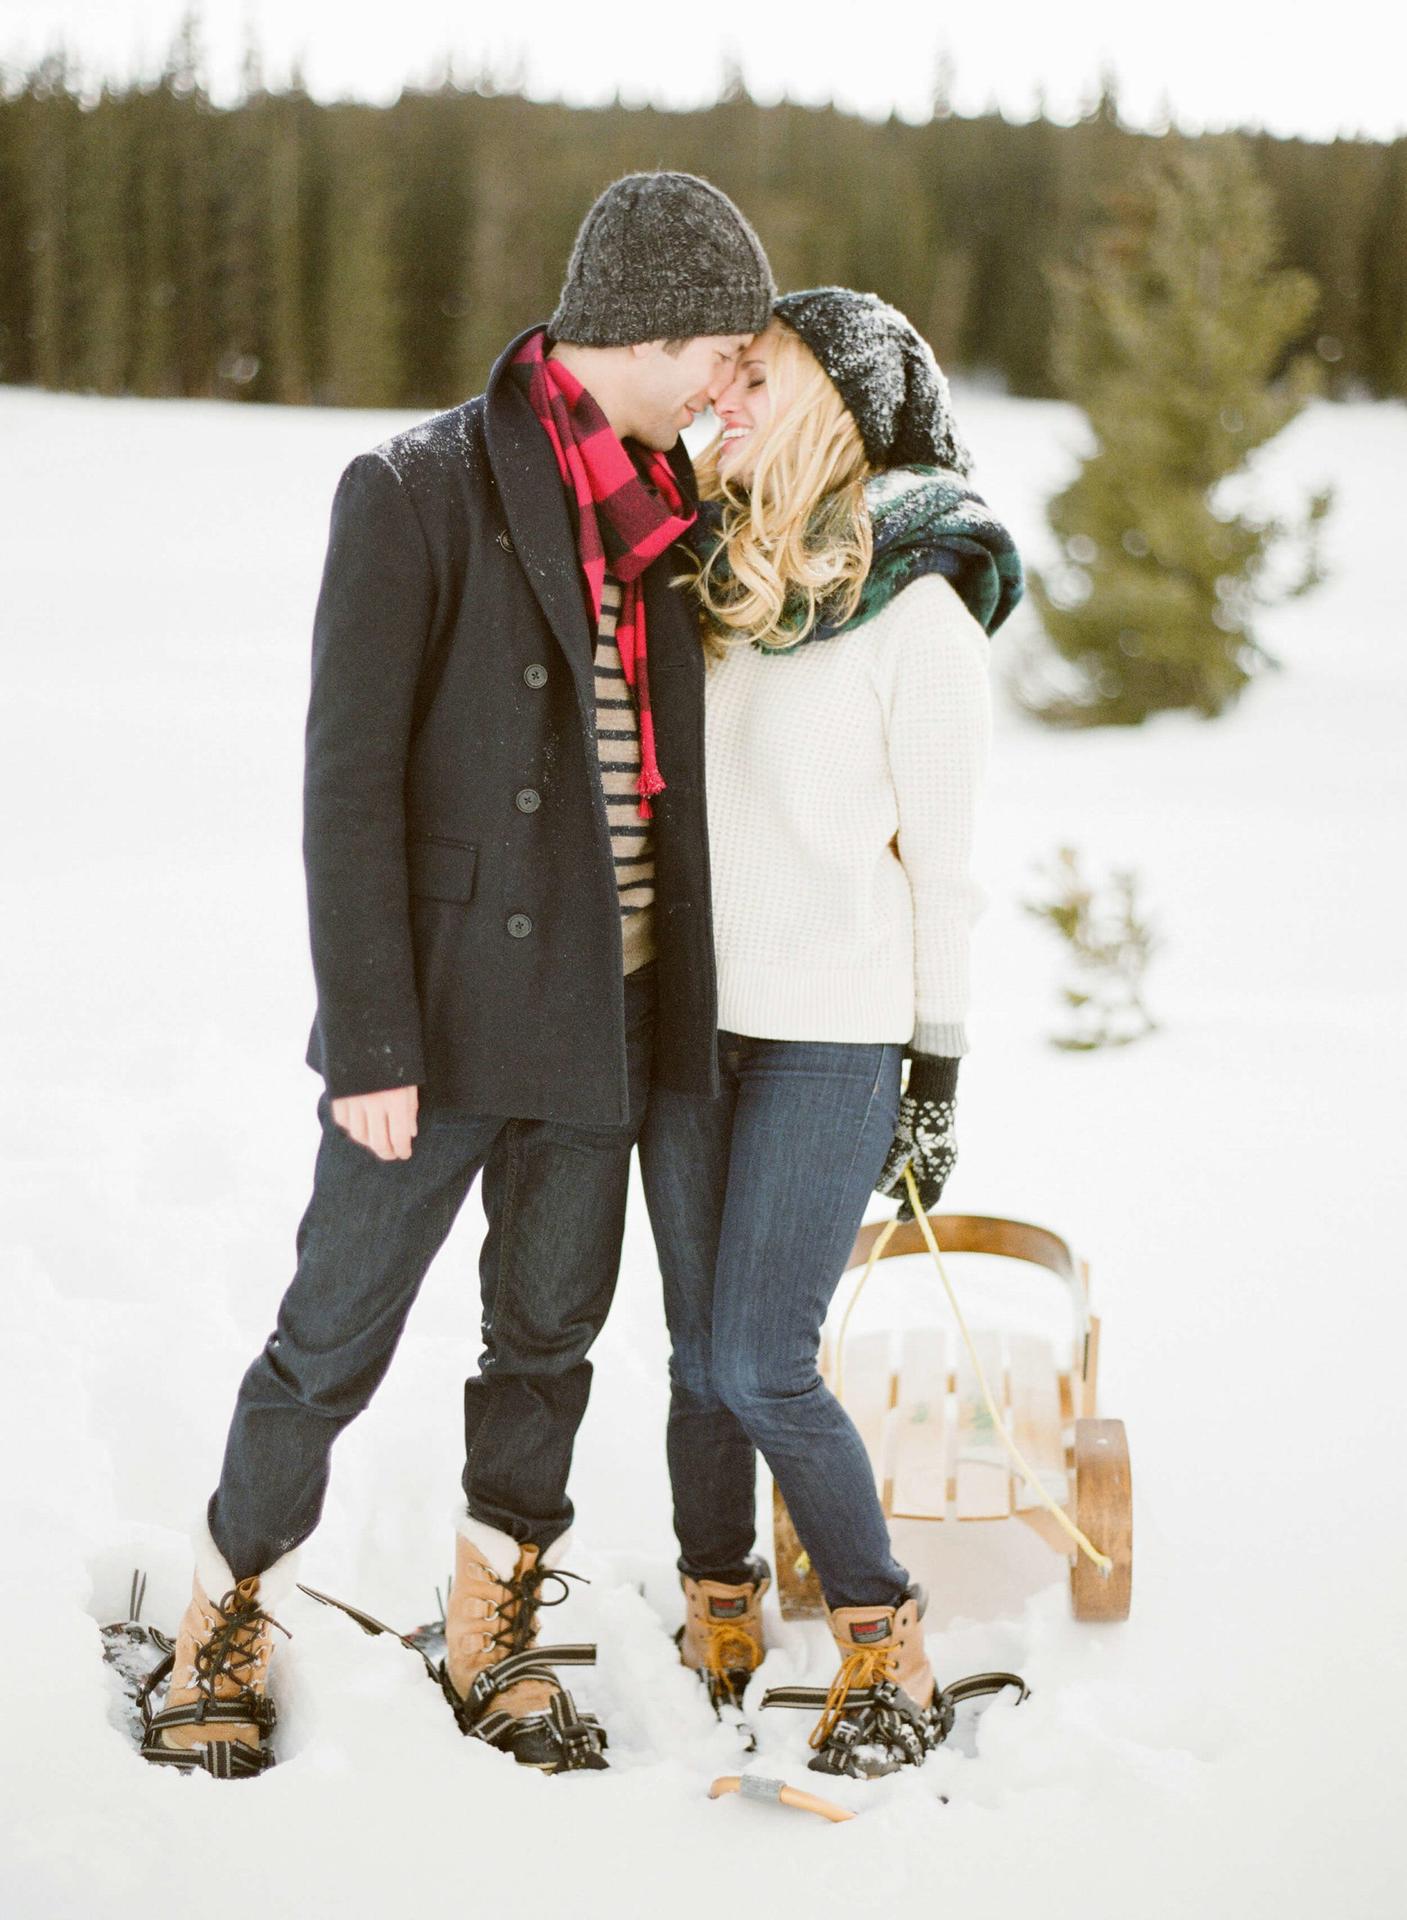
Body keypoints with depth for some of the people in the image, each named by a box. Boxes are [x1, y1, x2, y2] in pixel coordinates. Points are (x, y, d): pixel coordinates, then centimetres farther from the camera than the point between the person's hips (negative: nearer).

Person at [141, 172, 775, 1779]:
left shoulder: (663, 511, 9)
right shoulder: (418, 494, -11)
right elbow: (349, 784, -13)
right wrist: (373, 1042, -17)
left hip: (604, 1003, 6)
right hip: (447, 1001, -6)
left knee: (549, 1339, 14)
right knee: (334, 1340, 3)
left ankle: (493, 1638, 30)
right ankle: (222, 1633, 22)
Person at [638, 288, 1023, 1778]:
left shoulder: (919, 609, -8)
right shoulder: (712, 578, 8)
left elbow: (941, 856, -4)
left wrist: (937, 1074, -3)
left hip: (834, 1033, -5)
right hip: (691, 1013, 5)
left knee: (762, 1366, -9)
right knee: (701, 1357, 7)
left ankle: (886, 1650, 8)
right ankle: (717, 1632, 23)